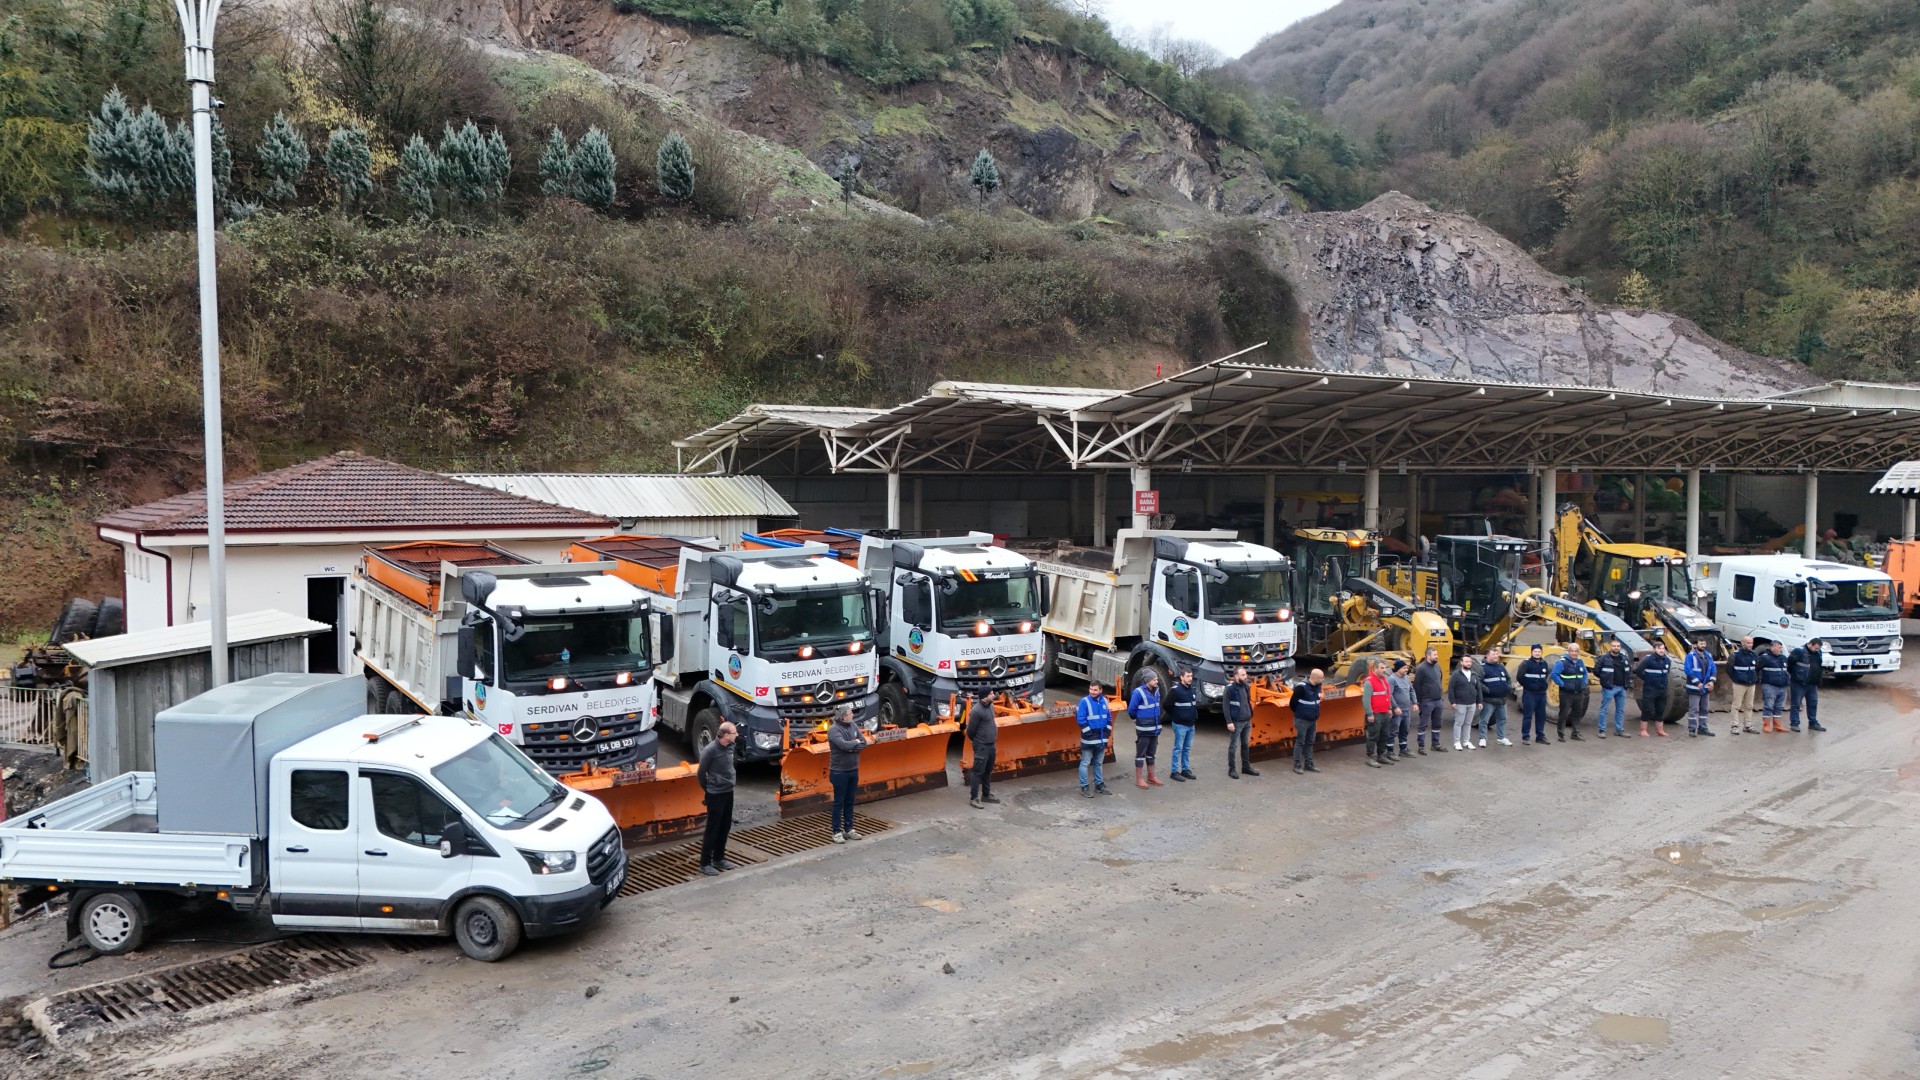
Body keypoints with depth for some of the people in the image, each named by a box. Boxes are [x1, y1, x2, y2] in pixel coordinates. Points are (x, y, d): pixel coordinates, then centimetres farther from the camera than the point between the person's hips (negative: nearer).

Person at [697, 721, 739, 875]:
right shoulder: (711, 750, -21)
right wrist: (708, 789, 3)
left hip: (728, 792, 7)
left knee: (725, 828, 15)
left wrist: (728, 783, 16)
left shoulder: (730, 747, 1)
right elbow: (701, 773, -10)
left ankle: (718, 859, 28)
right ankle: (705, 864, 11)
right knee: (712, 829, 0)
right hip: (715, 795, -7)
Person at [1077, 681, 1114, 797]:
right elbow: (1081, 719, -15)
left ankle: (1099, 784, 26)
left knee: (1099, 763, 17)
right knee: (1085, 763, -2)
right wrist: (1088, 732, -16)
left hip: (1101, 738, 6)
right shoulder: (1084, 701, -12)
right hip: (1089, 739, -6)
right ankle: (1084, 787, 3)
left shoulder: (1104, 701, 6)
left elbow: (1109, 717, 14)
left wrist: (1108, 731, 4)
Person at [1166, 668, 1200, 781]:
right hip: (1180, 725, -6)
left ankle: (1185, 769, 22)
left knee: (1187, 749, 13)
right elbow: (1167, 705, -12)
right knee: (1178, 749, -1)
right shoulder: (1175, 690, -16)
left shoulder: (1193, 689, 7)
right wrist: (1174, 717, -2)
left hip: (1191, 724, 7)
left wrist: (1195, 717, 12)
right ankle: (1174, 771, 6)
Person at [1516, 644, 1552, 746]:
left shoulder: (1544, 663, 9)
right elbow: (1519, 676, -13)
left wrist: (1543, 684, 14)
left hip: (1542, 693, 6)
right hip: (1529, 693, -6)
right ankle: (1525, 737, -2)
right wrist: (1527, 685, -8)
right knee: (1528, 715, -5)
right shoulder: (1526, 663, -9)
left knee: (1541, 715, 11)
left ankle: (1540, 736, 20)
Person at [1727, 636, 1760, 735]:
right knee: (1737, 706, -4)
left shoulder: (1754, 655, 7)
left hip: (1751, 684, 6)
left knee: (1749, 706, 11)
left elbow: (1757, 668, 20)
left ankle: (1748, 726, 18)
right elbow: (1729, 668, -6)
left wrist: (1757, 680, 15)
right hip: (1739, 684, -6)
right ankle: (1734, 726, -3)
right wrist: (1735, 679, -1)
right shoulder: (1736, 654, -11)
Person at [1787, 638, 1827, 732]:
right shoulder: (1799, 651, -15)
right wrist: (1793, 673, -5)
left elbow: (1820, 664, 25)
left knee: (1813, 703, 13)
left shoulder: (1818, 653, 9)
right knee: (1796, 703, -1)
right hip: (1799, 683, -7)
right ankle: (1794, 724, 4)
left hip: (1812, 684, 7)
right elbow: (1789, 661, -13)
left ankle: (1813, 723, 24)